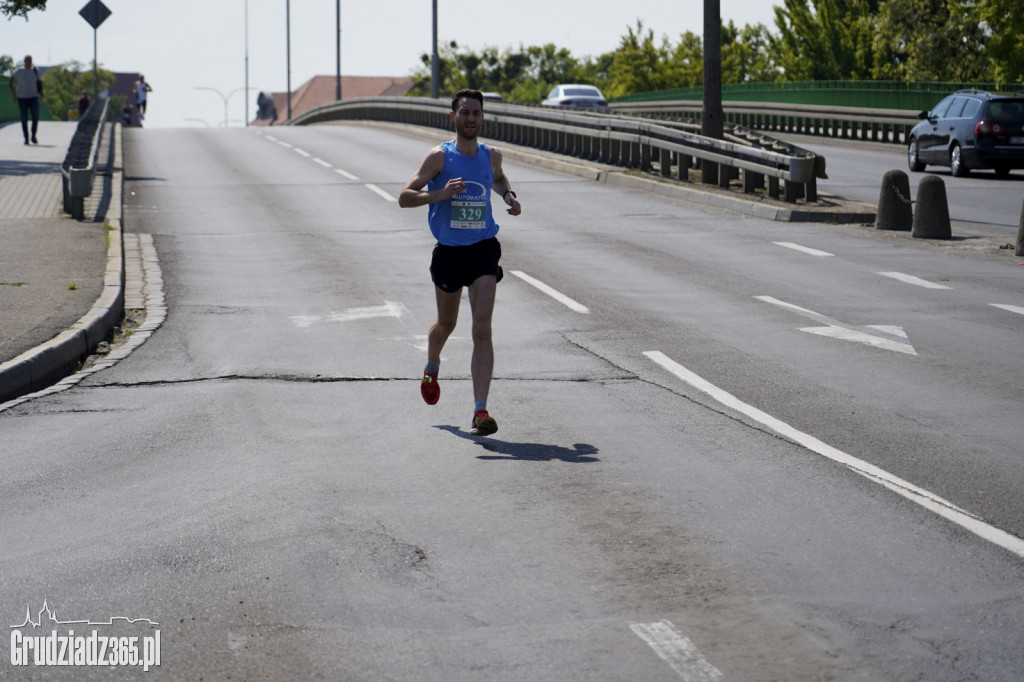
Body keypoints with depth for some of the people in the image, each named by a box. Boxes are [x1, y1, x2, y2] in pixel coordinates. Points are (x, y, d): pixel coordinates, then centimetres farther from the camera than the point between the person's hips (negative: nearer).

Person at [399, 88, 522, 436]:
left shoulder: (491, 156, 3)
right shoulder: (440, 156, -8)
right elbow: (405, 198, -11)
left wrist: (509, 196, 7)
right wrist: (440, 194, -27)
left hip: (484, 250, 1)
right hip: (449, 251, -1)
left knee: (482, 329, -13)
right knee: (446, 323, 19)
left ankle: (480, 411, -17)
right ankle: (432, 369, 54)